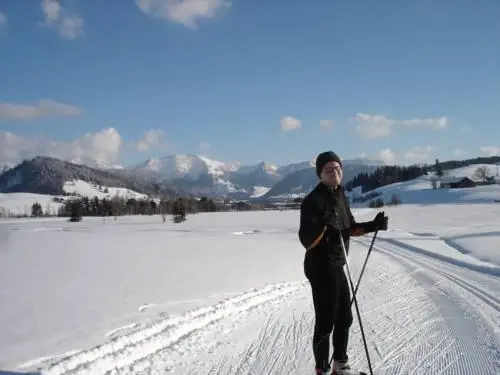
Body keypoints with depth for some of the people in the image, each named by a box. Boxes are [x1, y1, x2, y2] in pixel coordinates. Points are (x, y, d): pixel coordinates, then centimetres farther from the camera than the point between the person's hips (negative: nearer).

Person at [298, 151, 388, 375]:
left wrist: (372, 226, 5)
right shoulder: (313, 200, -19)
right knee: (325, 322, -1)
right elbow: (306, 240, -24)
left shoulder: (340, 195, 8)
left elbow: (349, 228, 18)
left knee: (344, 318, 20)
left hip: (337, 266, 9)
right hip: (321, 267, -9)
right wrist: (322, 225, -40)